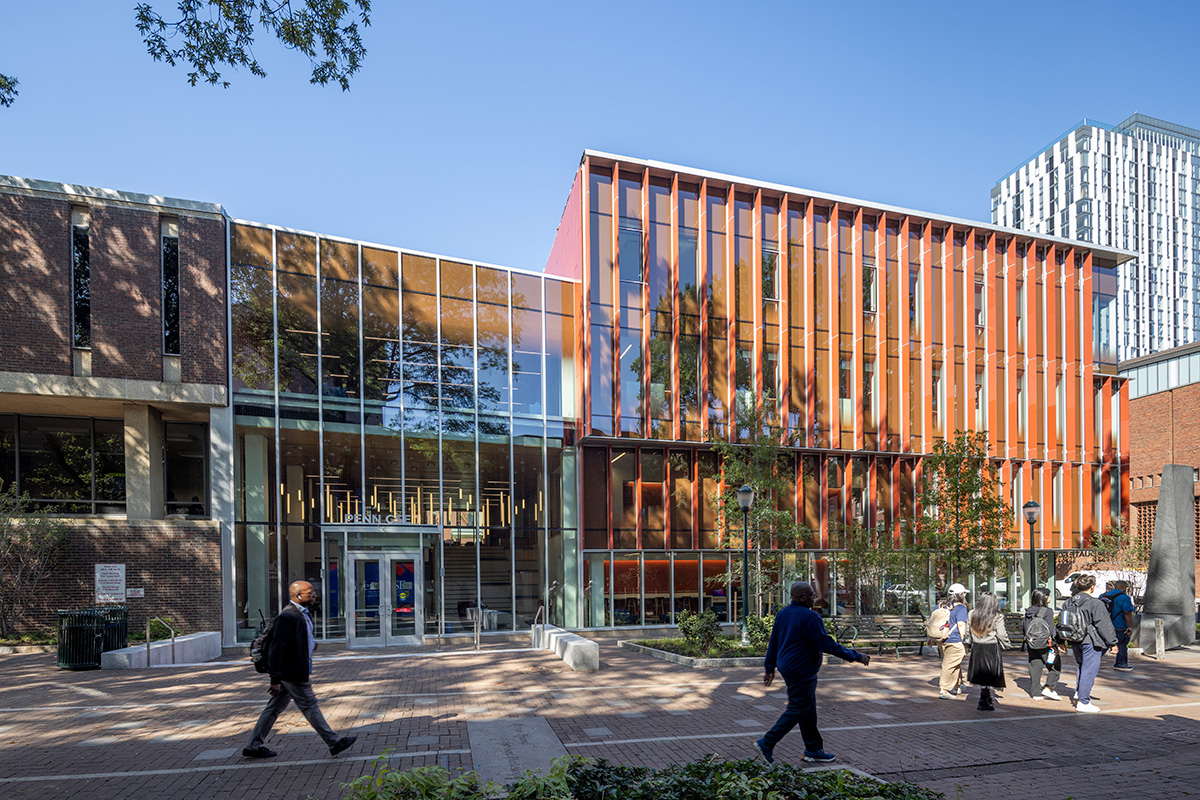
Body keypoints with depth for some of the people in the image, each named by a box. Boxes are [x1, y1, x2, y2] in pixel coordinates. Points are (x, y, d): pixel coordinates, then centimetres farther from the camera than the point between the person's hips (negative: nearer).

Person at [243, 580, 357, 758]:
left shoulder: (302, 614, 13)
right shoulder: (287, 616, -20)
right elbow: (277, 647, -23)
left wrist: (311, 643, 7)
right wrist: (275, 678, -24)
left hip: (294, 673, 10)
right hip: (292, 673, -10)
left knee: (275, 708, 15)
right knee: (310, 706, -2)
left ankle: (254, 746, 24)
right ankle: (334, 743, 5)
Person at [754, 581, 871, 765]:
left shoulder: (782, 614, 8)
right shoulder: (809, 617, -20)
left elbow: (773, 642, 13)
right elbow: (827, 644, -20)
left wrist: (770, 668, 21)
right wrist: (856, 656, -11)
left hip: (787, 668, 9)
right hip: (801, 672, -9)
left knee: (808, 709, 17)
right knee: (797, 710, -1)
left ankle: (813, 749, 24)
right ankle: (767, 743, 0)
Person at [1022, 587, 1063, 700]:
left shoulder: (1028, 611, 5)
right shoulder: (1047, 612, -14)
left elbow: (1024, 628, 10)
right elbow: (1051, 631, -15)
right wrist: (1056, 646, -8)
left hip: (1031, 645, 6)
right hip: (1045, 644, -6)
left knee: (1034, 667, 10)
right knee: (1056, 665, 11)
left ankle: (1035, 692, 13)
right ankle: (1048, 688, 1)